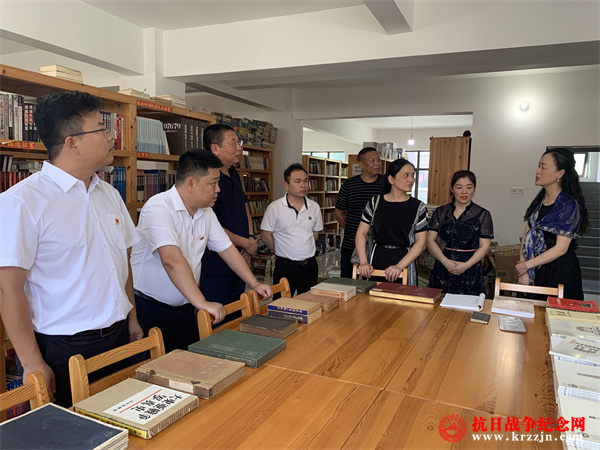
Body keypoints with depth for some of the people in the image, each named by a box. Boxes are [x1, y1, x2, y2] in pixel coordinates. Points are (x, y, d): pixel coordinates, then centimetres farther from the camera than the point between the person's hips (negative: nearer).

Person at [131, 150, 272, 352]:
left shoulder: (206, 213, 4)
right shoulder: (159, 208, -22)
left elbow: (227, 249, 11)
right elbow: (172, 259, -34)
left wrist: (255, 284, 7)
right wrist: (202, 303, -39)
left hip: (184, 308, 7)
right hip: (149, 308, -7)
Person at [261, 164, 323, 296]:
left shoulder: (314, 207, 5)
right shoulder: (274, 207, -8)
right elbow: (266, 236, -3)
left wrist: (305, 250, 10)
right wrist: (281, 252, 4)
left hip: (310, 265, 4)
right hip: (285, 266, -4)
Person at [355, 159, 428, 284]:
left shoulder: (418, 207, 1)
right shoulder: (375, 202, 3)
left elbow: (420, 242, -4)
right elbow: (361, 233, 3)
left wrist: (399, 266, -15)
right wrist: (364, 262, -9)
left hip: (405, 260, 0)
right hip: (376, 259, 1)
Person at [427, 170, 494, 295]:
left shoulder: (483, 215, 4)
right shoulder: (440, 212, 8)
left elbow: (484, 246, -1)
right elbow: (430, 240, 2)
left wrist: (466, 265, -15)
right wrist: (445, 261, -12)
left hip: (470, 272, -1)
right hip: (442, 271, 2)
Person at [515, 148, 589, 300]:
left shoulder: (569, 205, -15)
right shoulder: (539, 200, 6)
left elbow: (560, 248, -18)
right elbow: (526, 236, 4)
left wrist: (527, 265, -13)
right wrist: (523, 271, -5)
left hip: (561, 272, -6)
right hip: (536, 270, 6)